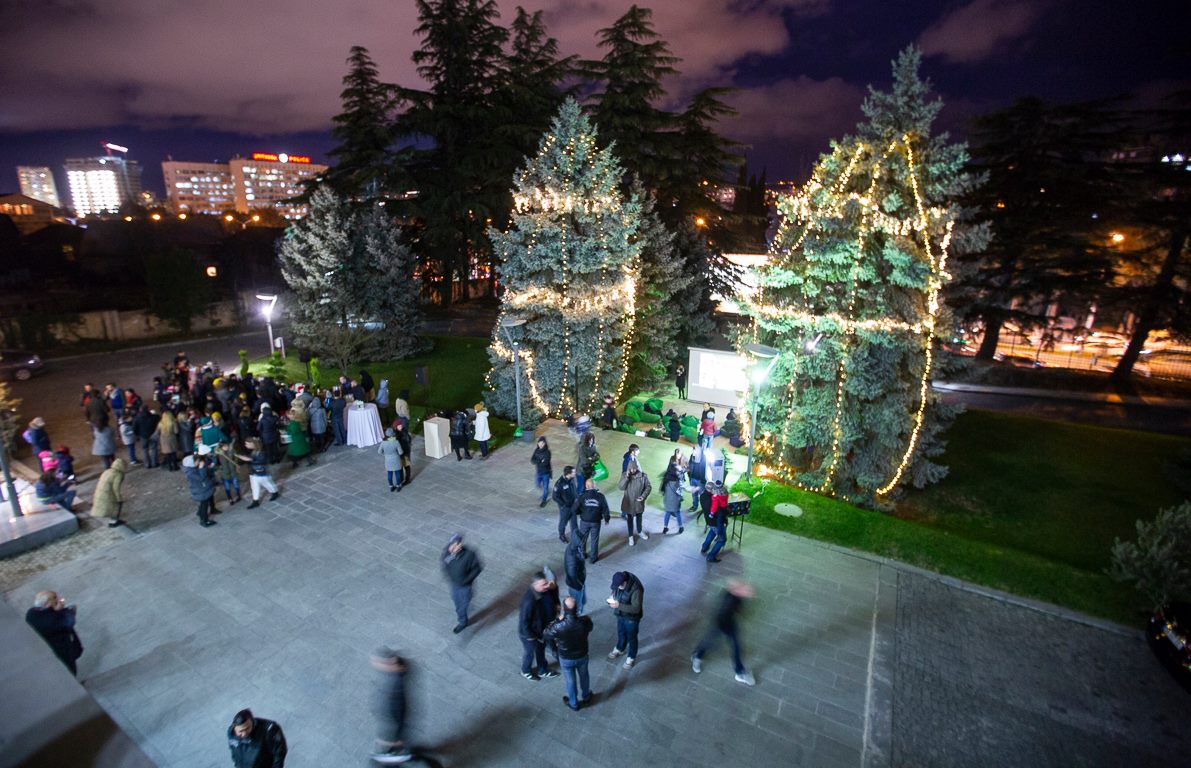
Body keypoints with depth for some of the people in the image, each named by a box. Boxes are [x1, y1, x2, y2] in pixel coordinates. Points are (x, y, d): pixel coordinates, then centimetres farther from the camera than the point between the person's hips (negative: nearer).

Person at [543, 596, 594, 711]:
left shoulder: (559, 627, -37)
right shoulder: (585, 622, -30)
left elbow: (545, 634, -15)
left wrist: (558, 620, -13)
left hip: (566, 659, -2)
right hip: (582, 656, 2)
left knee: (570, 681, 25)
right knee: (584, 676, 30)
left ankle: (573, 704, 49)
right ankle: (586, 697, 55)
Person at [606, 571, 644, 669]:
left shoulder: (636, 589, -38)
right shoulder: (619, 583, -17)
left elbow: (636, 608, -33)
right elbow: (615, 590, 5)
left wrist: (619, 606, -36)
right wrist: (613, 596, -17)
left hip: (631, 617, -6)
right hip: (621, 614, 6)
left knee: (631, 637, 17)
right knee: (621, 633, 28)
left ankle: (631, 658, 42)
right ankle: (620, 649, 56)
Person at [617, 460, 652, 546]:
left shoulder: (643, 476, -16)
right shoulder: (624, 475, -14)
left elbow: (648, 487, -7)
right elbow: (621, 487, -21)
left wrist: (643, 496, -20)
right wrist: (626, 477, -31)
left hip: (639, 502, 1)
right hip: (628, 502, -1)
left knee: (639, 518, 24)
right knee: (630, 519, 15)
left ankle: (640, 531, 49)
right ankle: (630, 536, 34)